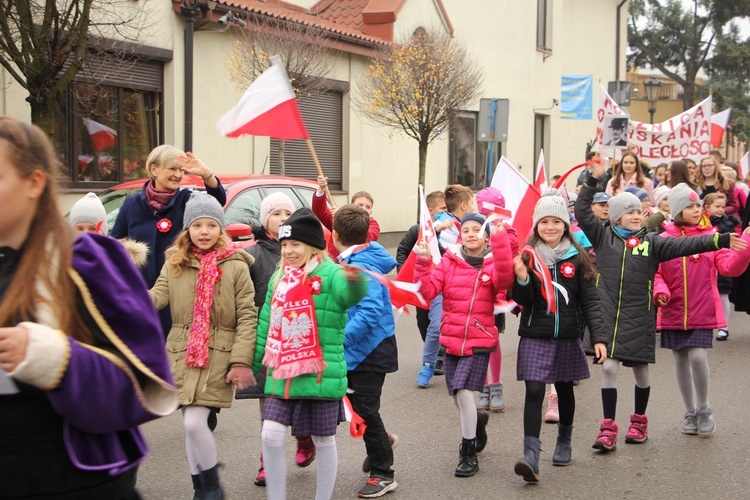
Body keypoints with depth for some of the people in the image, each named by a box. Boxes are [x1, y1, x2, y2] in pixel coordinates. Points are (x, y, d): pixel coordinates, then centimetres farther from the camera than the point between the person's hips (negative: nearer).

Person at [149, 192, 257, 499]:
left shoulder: (236, 266, -3)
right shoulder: (174, 265, 8)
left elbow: (247, 317, -5)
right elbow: (157, 298, -6)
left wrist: (241, 361, -11)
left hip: (217, 356, -4)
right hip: (181, 355, 4)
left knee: (195, 422, -12)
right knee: (190, 425, 9)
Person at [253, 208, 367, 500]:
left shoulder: (330, 275, -12)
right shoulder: (279, 278, 9)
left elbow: (351, 294, -36)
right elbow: (266, 324, 17)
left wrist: (355, 281, -59)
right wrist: (254, 361, 18)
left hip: (320, 375, -5)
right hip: (281, 374, 5)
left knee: (323, 441, 8)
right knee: (271, 436, 0)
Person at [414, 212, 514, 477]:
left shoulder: (493, 263, -3)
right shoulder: (449, 261, 3)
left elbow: (504, 279, -26)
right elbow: (428, 290, -5)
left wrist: (501, 240, -32)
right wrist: (423, 262, -19)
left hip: (479, 340, -3)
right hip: (451, 340, 4)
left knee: (464, 391, -15)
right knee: (458, 396, 12)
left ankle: (469, 454, 1)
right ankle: (478, 418, 47)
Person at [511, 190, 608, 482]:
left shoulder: (577, 257, -1)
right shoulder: (528, 256, -1)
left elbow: (590, 301, -2)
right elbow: (524, 301, -5)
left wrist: (598, 337, -10)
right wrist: (522, 279, -24)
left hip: (567, 337, 1)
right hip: (535, 336, -1)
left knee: (564, 389, 14)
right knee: (534, 391, -11)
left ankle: (564, 442, 36)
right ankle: (531, 455, -15)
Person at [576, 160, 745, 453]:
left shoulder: (651, 242, 3)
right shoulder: (603, 237, 4)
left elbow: (684, 245, -7)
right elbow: (582, 212, 1)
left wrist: (719, 240, -18)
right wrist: (593, 181, -6)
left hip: (638, 317, 1)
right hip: (608, 316, -1)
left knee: (640, 369, 11)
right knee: (608, 366, -6)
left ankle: (639, 422, 30)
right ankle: (608, 429, 0)